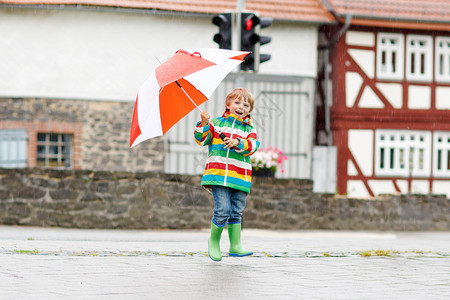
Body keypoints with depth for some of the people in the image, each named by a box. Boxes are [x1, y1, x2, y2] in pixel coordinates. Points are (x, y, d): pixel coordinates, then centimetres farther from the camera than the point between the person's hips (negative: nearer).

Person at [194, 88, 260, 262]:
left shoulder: (249, 129, 15)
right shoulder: (217, 123, 10)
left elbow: (253, 145, -2)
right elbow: (201, 139, 6)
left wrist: (238, 143, -18)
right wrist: (204, 125, -11)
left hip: (240, 176, 3)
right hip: (218, 174, -3)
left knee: (236, 212, 5)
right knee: (223, 209, -12)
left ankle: (235, 246, 11)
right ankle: (214, 240, 8)